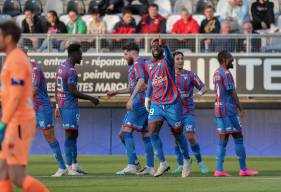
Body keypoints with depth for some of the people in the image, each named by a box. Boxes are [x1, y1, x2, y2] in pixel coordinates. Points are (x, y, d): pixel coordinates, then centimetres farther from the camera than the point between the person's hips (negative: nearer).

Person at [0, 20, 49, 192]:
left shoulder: (16, 60, -15)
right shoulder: (14, 59, 17)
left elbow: (16, 97, -22)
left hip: (18, 124, -10)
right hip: (15, 124, 10)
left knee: (17, 177, -9)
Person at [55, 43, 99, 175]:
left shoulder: (61, 67, 13)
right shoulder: (71, 71, -17)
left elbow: (57, 88, 19)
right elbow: (73, 91, -21)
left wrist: (57, 106, 25)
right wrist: (91, 99, -14)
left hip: (62, 104, 10)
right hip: (70, 106, -10)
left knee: (74, 134, 15)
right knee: (70, 134, -8)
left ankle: (74, 165, 19)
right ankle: (70, 167, -8)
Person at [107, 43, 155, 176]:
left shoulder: (137, 63, -5)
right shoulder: (143, 63, 25)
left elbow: (141, 81, -22)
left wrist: (131, 99, -28)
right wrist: (117, 92, 36)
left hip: (139, 101, -10)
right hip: (148, 103, 10)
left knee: (126, 131, -11)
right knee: (146, 135, 9)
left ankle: (132, 165, -19)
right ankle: (150, 167, 7)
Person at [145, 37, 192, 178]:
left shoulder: (166, 61, -8)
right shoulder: (149, 64, 10)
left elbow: (169, 55, -33)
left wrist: (164, 46, -55)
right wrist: (147, 96, 18)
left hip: (172, 104, -5)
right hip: (156, 104, 5)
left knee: (178, 133, 6)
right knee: (152, 132, -12)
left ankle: (187, 160, 28)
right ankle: (163, 163, -3)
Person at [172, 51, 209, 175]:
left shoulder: (190, 75, -2)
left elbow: (204, 88, 0)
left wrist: (199, 93, -21)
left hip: (188, 112, -2)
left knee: (191, 137, -12)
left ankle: (200, 163, 2)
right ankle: (180, 166, 9)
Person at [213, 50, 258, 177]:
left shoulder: (216, 73, 16)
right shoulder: (226, 73, -13)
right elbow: (232, 92, -15)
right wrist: (241, 109, -11)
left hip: (219, 109, 9)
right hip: (229, 110, -9)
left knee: (222, 139, 6)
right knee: (238, 138, -3)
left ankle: (219, 170, 1)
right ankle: (243, 169, -1)